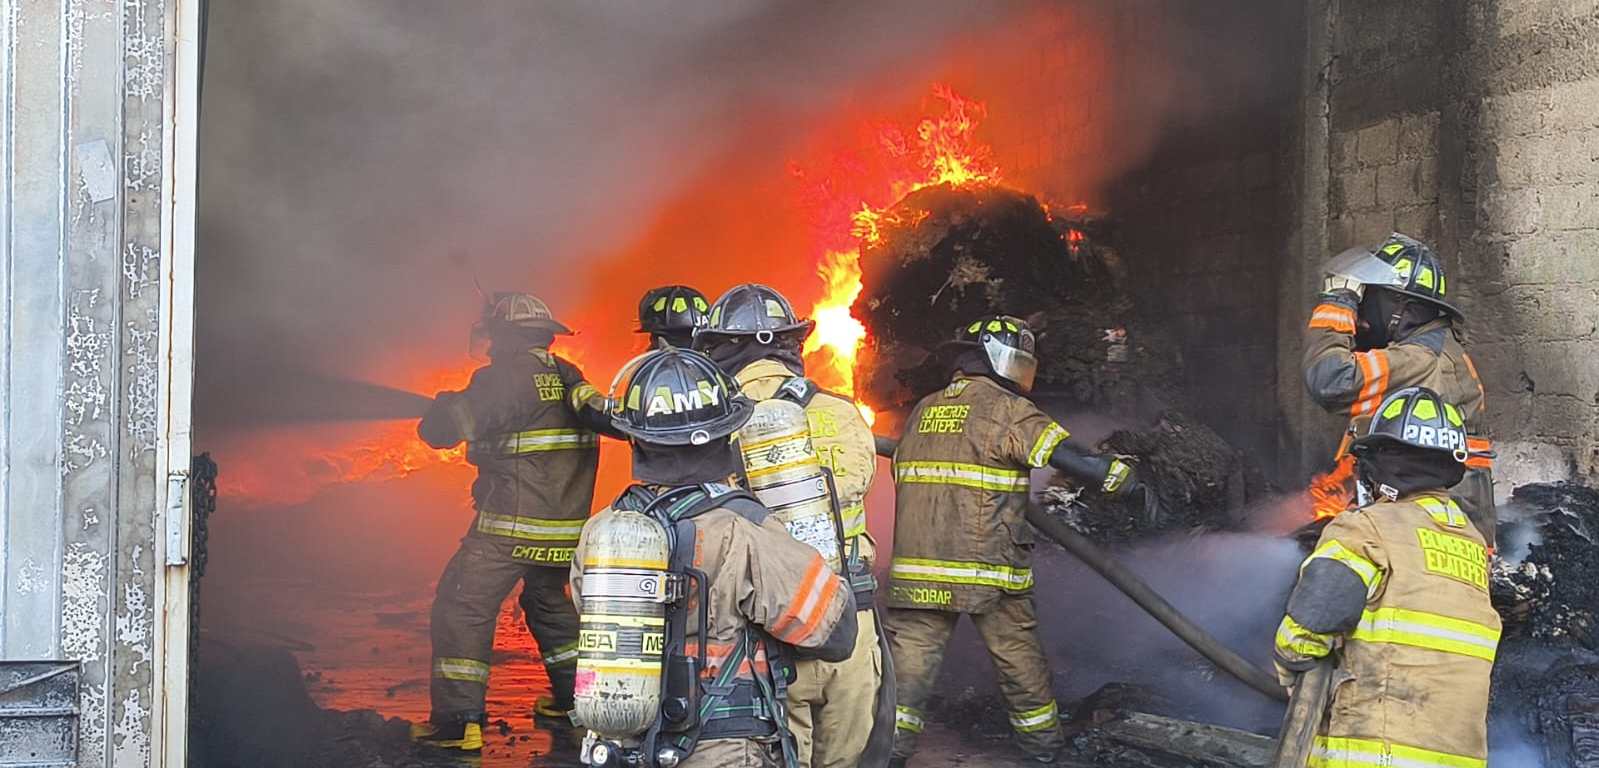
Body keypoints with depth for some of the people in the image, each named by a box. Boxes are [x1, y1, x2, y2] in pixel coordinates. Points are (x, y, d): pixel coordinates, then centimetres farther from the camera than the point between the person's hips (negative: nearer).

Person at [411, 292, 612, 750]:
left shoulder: (503, 378, -12)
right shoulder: (569, 378, 8)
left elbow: (441, 430, -10)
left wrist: (446, 403, 11)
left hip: (510, 528, -7)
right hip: (566, 529, 7)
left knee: (461, 609, -1)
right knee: (549, 602, 28)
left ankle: (458, 720, -8)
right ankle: (576, 695, 30)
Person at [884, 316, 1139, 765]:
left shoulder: (922, 411, 13)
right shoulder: (1007, 410, -5)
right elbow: (1071, 459, -12)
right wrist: (1126, 482, 0)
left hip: (918, 563, 4)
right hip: (989, 567, -4)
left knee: (912, 652, 5)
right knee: (1018, 654, 12)